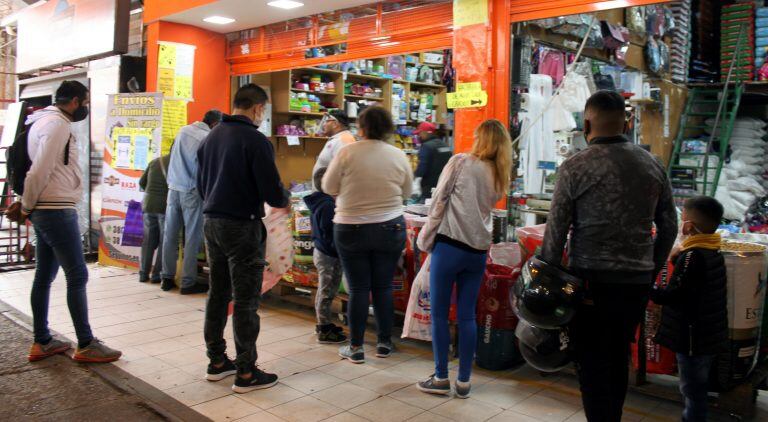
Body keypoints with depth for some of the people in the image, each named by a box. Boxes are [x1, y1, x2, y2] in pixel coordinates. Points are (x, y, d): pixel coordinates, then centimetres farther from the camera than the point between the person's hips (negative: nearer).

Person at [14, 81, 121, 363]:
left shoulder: (43, 122, 18)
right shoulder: (57, 124, -13)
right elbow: (40, 171, -18)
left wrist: (28, 207, 10)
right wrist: (27, 206, -6)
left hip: (45, 212, 10)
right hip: (58, 211, -10)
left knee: (44, 276, 12)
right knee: (77, 276, -5)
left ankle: (42, 342, 20)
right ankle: (86, 345, 1)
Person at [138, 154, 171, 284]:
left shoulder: (154, 162, 9)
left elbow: (142, 182, 14)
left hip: (148, 204, 5)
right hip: (166, 206, -5)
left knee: (148, 240, 12)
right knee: (164, 241, 4)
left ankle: (143, 273, 15)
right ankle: (157, 274, 4)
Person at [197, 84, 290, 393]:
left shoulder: (211, 137, 9)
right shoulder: (255, 140, -14)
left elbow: (202, 184, 17)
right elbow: (273, 193, -16)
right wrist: (284, 199, 5)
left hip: (212, 223, 8)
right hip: (242, 226, -7)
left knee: (218, 294, 15)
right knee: (246, 300, 0)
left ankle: (217, 362, 25)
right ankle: (246, 373, 8)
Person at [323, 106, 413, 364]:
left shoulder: (348, 152, -10)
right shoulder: (399, 156, -3)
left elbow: (328, 187, -2)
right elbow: (407, 193, 6)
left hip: (350, 229, -1)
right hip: (390, 229, 2)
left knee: (358, 288, 6)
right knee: (383, 287, 12)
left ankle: (356, 347, 14)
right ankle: (384, 343, 22)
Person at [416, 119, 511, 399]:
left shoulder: (461, 161, -3)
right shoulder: (499, 176, 12)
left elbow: (439, 200, -5)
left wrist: (428, 236, 0)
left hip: (450, 245, -5)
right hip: (478, 251, 5)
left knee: (439, 313, 5)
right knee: (467, 316, 10)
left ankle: (441, 378, 11)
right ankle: (464, 381, 15)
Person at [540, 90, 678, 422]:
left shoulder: (575, 167, -10)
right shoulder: (654, 166, 5)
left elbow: (556, 230, -9)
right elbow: (669, 226, 11)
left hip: (592, 280, -5)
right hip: (637, 282, 5)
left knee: (592, 362, 5)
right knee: (618, 359, 19)